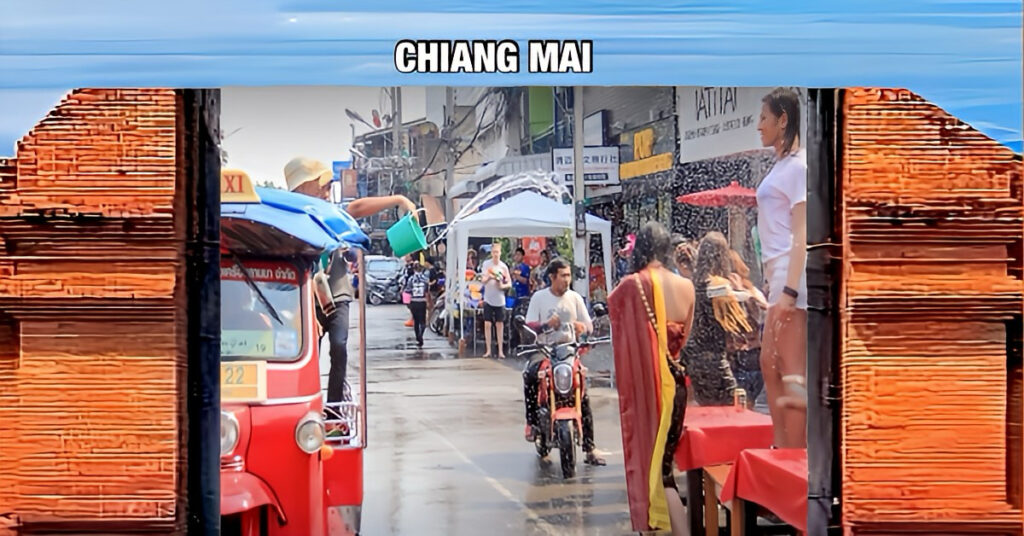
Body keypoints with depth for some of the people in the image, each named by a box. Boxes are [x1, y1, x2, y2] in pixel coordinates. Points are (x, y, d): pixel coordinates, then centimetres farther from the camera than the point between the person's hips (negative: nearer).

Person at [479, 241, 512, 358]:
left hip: (500, 299, 0)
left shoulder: (503, 266, 1)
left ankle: (501, 351, 8)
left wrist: (503, 286, -16)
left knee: (500, 324, 4)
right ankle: (488, 350, 6)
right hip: (488, 299, 0)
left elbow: (509, 284, 4)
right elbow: (483, 280, -3)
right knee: (487, 324, -1)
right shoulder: (486, 264, 0)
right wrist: (488, 277, -23)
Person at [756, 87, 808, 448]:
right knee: (770, 364, 14)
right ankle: (783, 451, 22)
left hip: (792, 276, -10)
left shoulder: (797, 165, -10)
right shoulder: (782, 164, 17)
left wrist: (789, 290, -23)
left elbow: (801, 234, -17)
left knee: (792, 372, -8)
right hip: (778, 276, 10)